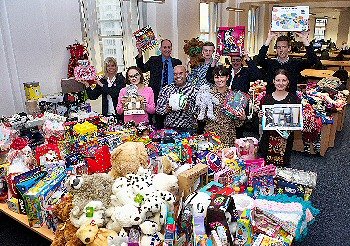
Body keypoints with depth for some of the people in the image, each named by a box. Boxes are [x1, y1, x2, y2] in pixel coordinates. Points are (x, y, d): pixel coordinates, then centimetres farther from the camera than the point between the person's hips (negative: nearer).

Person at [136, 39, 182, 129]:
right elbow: (142, 69, -5)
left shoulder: (177, 62, 11)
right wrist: (140, 53, -13)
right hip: (157, 96, -1)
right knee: (158, 124, 5)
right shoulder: (153, 60, 9)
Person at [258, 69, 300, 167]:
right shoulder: (267, 98, 3)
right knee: (266, 165, 6)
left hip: (286, 138, 0)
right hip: (268, 137, 1)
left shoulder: (293, 98, 1)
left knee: (284, 165, 6)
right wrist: (260, 116, -12)